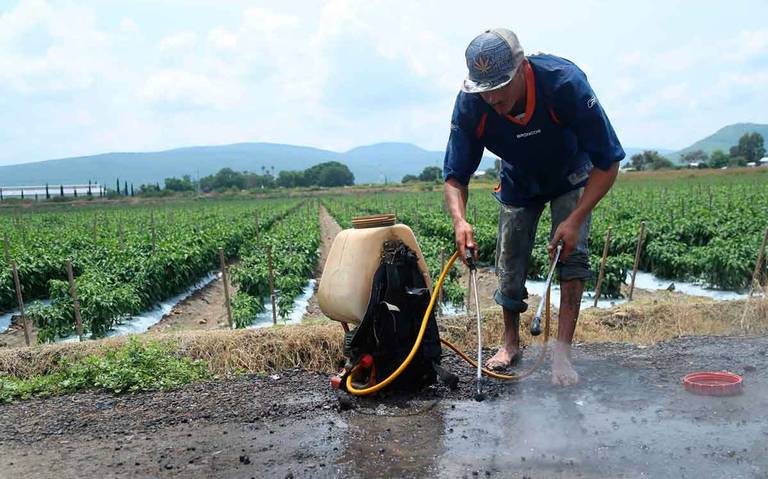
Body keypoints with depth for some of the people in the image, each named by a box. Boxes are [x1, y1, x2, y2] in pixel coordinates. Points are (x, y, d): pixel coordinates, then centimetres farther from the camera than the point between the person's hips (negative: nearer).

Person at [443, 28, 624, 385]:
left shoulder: (564, 82, -38)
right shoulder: (470, 105, -31)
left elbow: (608, 163, -31)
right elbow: (455, 175, -23)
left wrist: (575, 219, -40)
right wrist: (459, 220, -43)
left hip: (571, 179, -2)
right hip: (518, 183, 2)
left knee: (572, 252, -21)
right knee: (509, 265, 3)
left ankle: (562, 352, -12)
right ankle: (511, 344, 25)